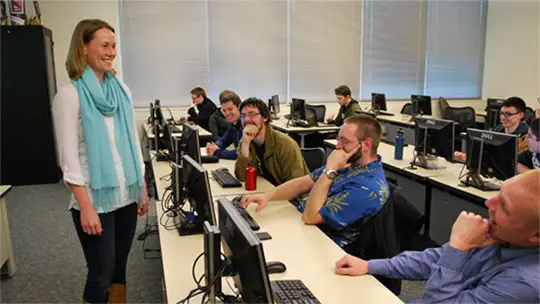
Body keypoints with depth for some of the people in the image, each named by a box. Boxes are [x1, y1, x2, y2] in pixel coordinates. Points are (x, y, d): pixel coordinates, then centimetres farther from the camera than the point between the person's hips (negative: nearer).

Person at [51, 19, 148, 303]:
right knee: (101, 273, 5)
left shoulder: (121, 89, 7)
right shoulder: (69, 94, -10)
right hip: (95, 199, -5)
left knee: (119, 268, 16)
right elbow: (69, 156, -13)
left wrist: (142, 188, 11)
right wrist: (85, 207, -17)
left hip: (126, 195, 5)